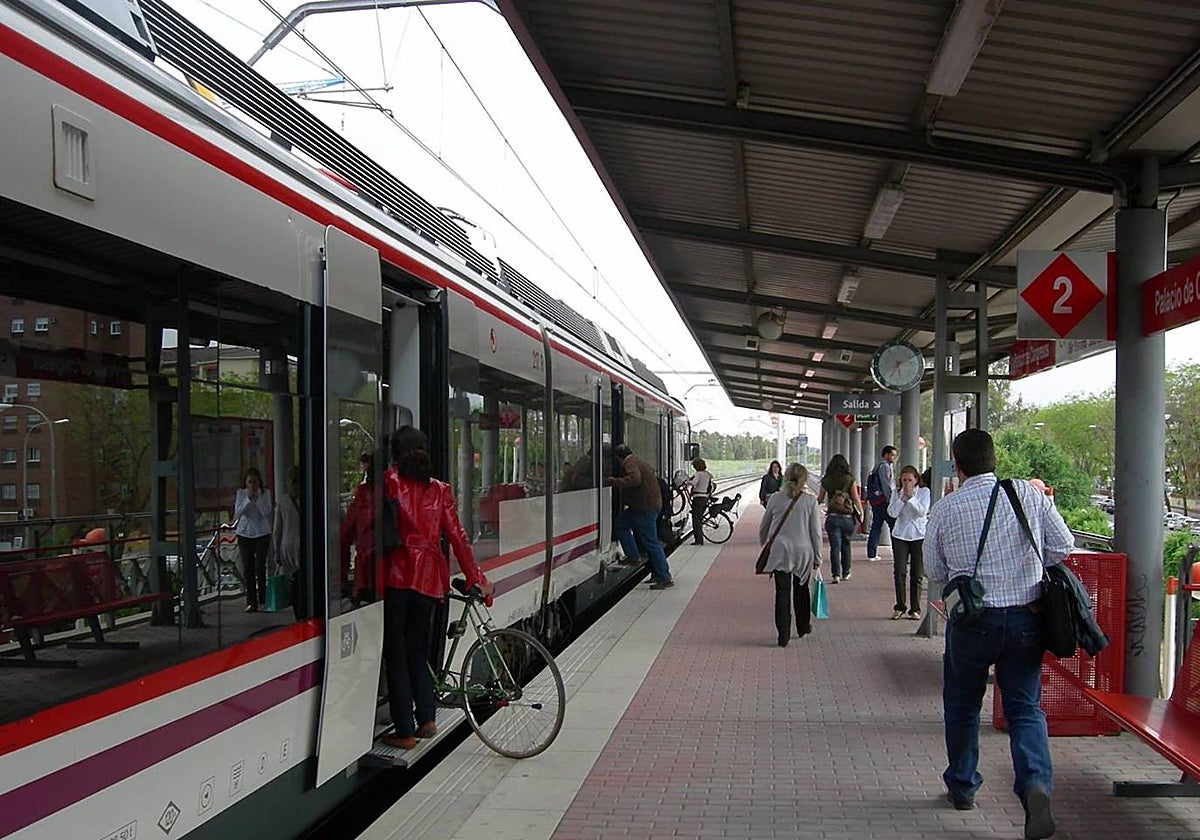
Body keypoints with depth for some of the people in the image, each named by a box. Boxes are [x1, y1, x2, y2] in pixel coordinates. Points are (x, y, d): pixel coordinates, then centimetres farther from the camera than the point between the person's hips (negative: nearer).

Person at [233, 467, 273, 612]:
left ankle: (262, 600, 3)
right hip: (244, 533, 2)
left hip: (262, 533, -2)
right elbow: (238, 512, -7)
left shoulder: (265, 493, -1)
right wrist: (248, 498, -17)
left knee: (260, 567, -4)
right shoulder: (240, 493, 3)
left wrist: (257, 497, -19)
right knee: (247, 569, 1)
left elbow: (267, 512, -12)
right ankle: (251, 602, 6)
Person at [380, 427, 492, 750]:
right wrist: (475, 577, 11)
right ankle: (427, 719, 11)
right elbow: (456, 536, 6)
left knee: (396, 651, 5)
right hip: (429, 577, 4)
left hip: (397, 573, -4)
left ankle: (404, 732, 7)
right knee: (417, 649, 18)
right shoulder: (440, 489, 9)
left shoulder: (390, 481, -1)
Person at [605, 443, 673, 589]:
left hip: (645, 509, -10)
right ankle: (633, 555, 14)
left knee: (651, 542, -6)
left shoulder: (630, 464, -13)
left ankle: (664, 578, -2)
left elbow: (635, 479, -33)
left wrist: (613, 481, -30)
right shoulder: (638, 462, 18)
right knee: (621, 523, 16)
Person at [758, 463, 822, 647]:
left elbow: (763, 527, 9)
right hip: (803, 551, 0)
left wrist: (763, 545, 27)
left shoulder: (775, 498, -2)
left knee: (782, 592, 3)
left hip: (780, 551, 0)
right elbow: (816, 532, -3)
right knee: (801, 589, 20)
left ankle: (783, 636, 2)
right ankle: (803, 627, 33)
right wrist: (817, 557, 6)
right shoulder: (810, 501, -5)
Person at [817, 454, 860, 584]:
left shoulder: (826, 481, 0)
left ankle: (836, 574, -7)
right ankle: (845, 573, 26)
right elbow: (855, 499, -2)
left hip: (832, 517, -1)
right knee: (846, 546, 17)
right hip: (847, 517, 1)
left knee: (835, 547, 1)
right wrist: (861, 512, 12)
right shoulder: (850, 480, -3)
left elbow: (819, 500, 8)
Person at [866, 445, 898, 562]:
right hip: (884, 501, -10)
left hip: (876, 502, 10)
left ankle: (871, 554, 9)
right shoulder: (884, 466, -10)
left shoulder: (878, 466, 21)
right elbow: (886, 485, -17)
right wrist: (892, 501, -18)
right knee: (895, 526, -6)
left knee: (876, 527, 9)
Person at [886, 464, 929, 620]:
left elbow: (922, 511, -13)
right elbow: (892, 513, -7)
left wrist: (911, 497, -19)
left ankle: (915, 609, 10)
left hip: (919, 535, -1)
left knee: (917, 574, 1)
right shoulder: (897, 493, 6)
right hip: (900, 535, 1)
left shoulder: (924, 492, 0)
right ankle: (899, 607, 7)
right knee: (899, 572, -4)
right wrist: (903, 497, -14)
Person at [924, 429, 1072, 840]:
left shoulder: (945, 509, -8)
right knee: (1025, 708, 10)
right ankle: (1036, 783, -11)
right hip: (1026, 618, 1)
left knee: (962, 706, 17)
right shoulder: (1031, 495, -5)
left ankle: (962, 787, 31)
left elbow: (935, 570, 1)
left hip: (973, 620, -1)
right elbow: (1062, 547, 3)